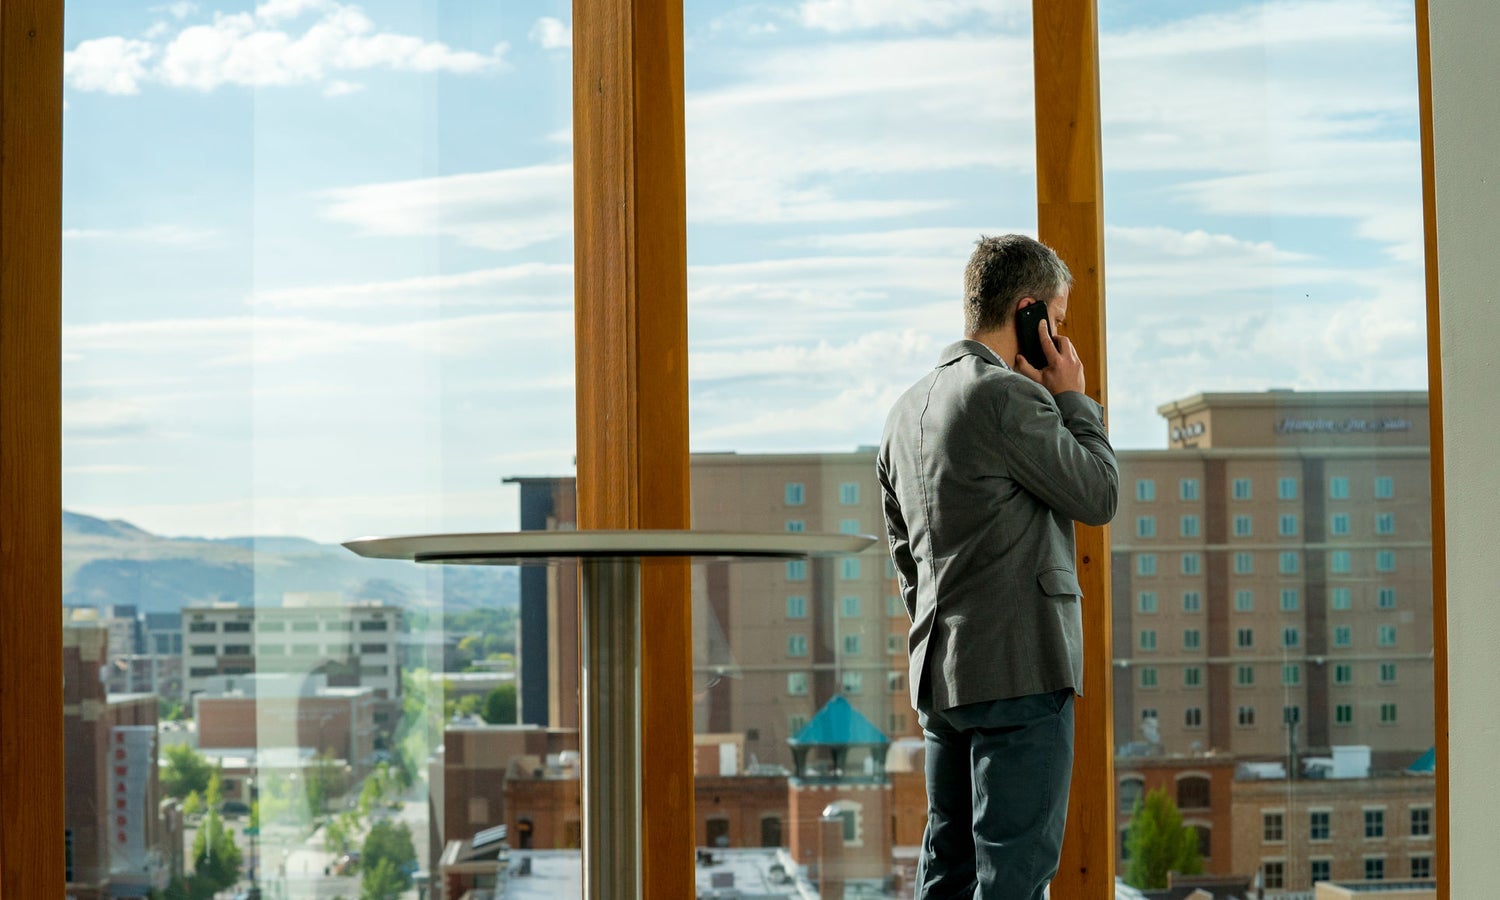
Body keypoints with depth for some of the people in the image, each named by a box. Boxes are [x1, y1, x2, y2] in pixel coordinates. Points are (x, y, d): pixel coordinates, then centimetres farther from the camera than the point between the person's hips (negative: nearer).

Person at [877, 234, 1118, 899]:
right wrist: (1073, 399, 4)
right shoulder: (1010, 396, -14)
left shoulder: (909, 407, 15)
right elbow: (1099, 496, -6)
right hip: (1019, 668, -9)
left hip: (940, 671, 9)